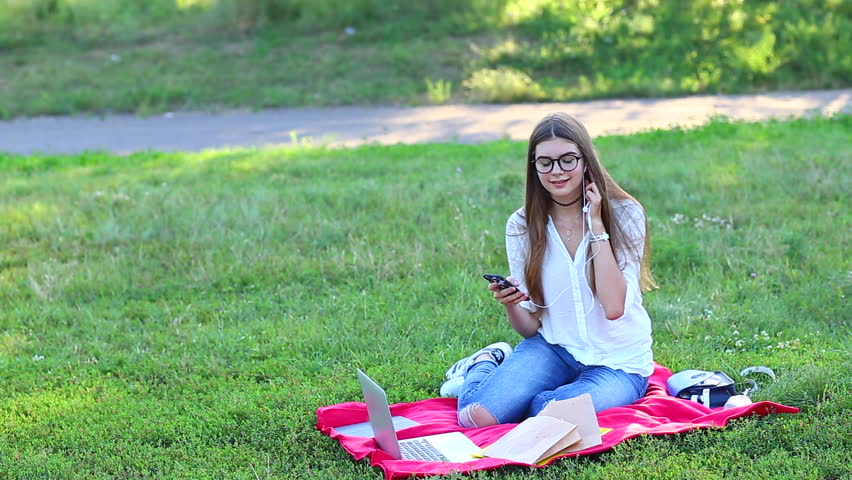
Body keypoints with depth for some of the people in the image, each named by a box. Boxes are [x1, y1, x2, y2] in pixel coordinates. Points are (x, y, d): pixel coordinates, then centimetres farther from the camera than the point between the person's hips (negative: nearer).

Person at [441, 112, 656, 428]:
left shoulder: (625, 214, -8)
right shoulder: (523, 225, -2)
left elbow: (614, 307, -21)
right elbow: (531, 328, 2)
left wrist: (597, 225, -19)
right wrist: (511, 306, -21)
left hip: (619, 364, -2)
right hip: (553, 349, 2)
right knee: (476, 416, -24)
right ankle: (486, 363, 11)